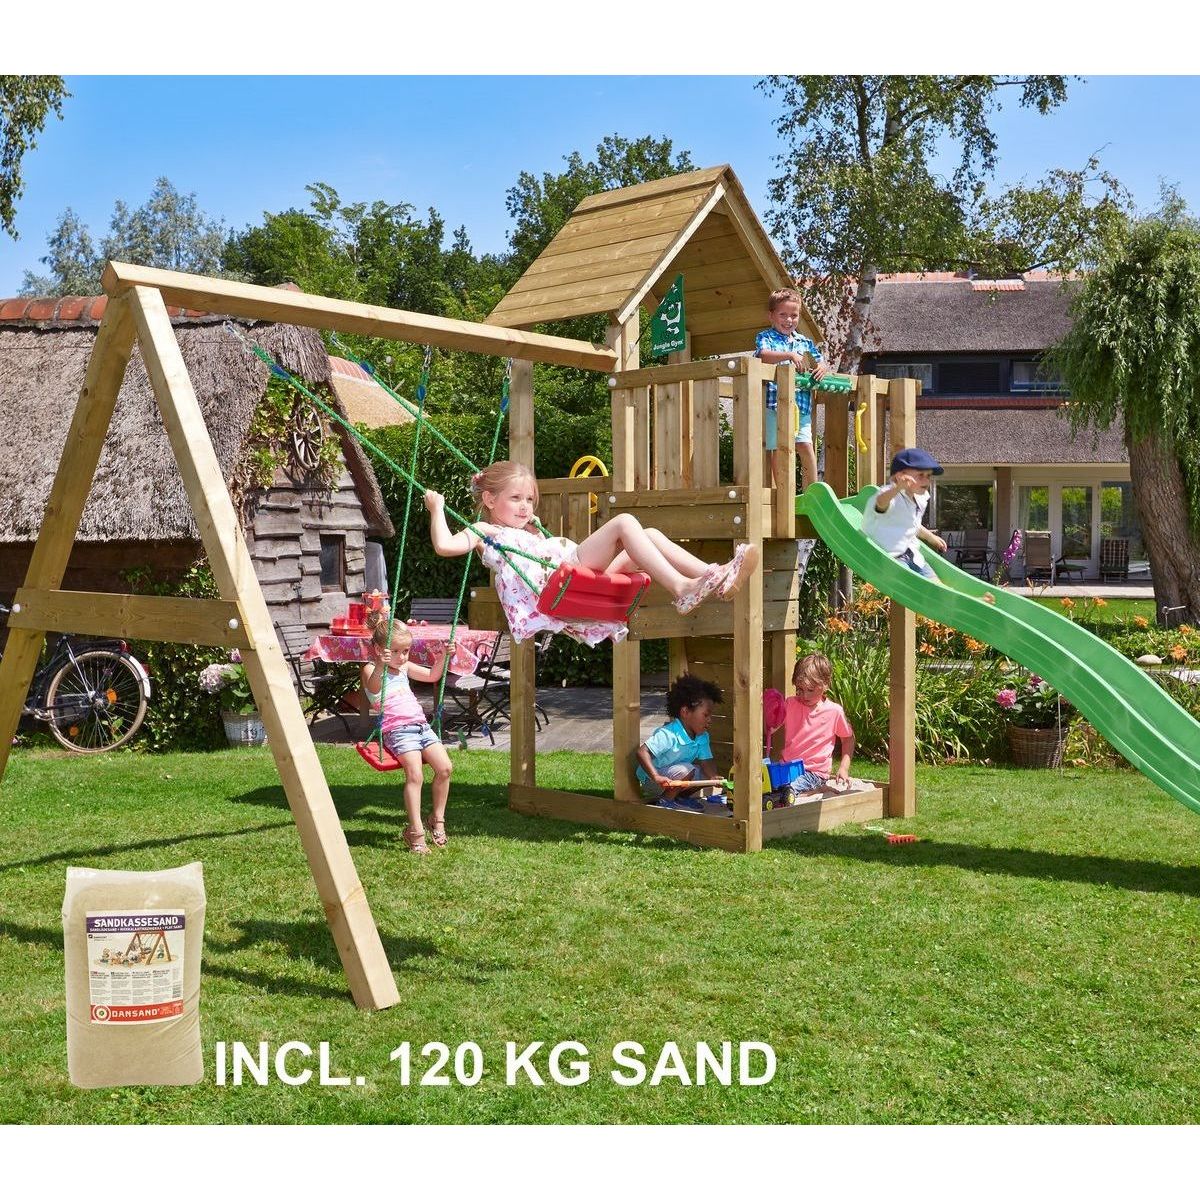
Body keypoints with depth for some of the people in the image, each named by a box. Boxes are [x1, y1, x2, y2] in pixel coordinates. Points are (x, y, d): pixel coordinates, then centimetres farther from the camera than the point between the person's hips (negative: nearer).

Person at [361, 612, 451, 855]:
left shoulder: (405, 668, 21)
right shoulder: (371, 670, -2)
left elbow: (432, 676, 30)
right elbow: (373, 688, -25)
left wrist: (441, 658, 11)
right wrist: (380, 667, -46)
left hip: (421, 725, 7)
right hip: (397, 729, -7)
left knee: (444, 767, -11)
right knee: (415, 774, -25)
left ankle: (437, 819, 6)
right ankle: (415, 831, -22)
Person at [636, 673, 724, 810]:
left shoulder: (702, 737, -3)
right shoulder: (668, 734, -29)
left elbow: (706, 762, -6)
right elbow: (642, 752, -36)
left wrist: (714, 777, -29)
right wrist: (656, 777, -48)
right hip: (650, 783, -8)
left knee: (708, 773, -2)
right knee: (686, 770, -30)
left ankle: (680, 797, 9)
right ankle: (665, 801, -12)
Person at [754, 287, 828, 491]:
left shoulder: (804, 342, 17)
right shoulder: (766, 337, 1)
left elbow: (819, 360, 23)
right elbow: (763, 355, -19)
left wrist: (821, 367, -1)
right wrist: (790, 355, -29)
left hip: (801, 403, 4)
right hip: (776, 402, -4)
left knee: (805, 445, -1)